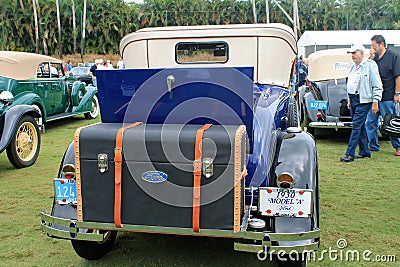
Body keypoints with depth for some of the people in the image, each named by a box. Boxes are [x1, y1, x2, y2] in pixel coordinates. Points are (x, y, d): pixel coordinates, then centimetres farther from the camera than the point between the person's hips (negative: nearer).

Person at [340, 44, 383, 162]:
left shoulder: (370, 65, -9)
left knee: (357, 125, -11)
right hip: (353, 99, 8)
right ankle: (365, 151, 21)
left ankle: (350, 154, -12)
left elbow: (377, 86, -10)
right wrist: (349, 99, 22)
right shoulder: (353, 67, 15)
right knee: (360, 126, 12)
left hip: (364, 101, -8)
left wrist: (375, 102, -14)